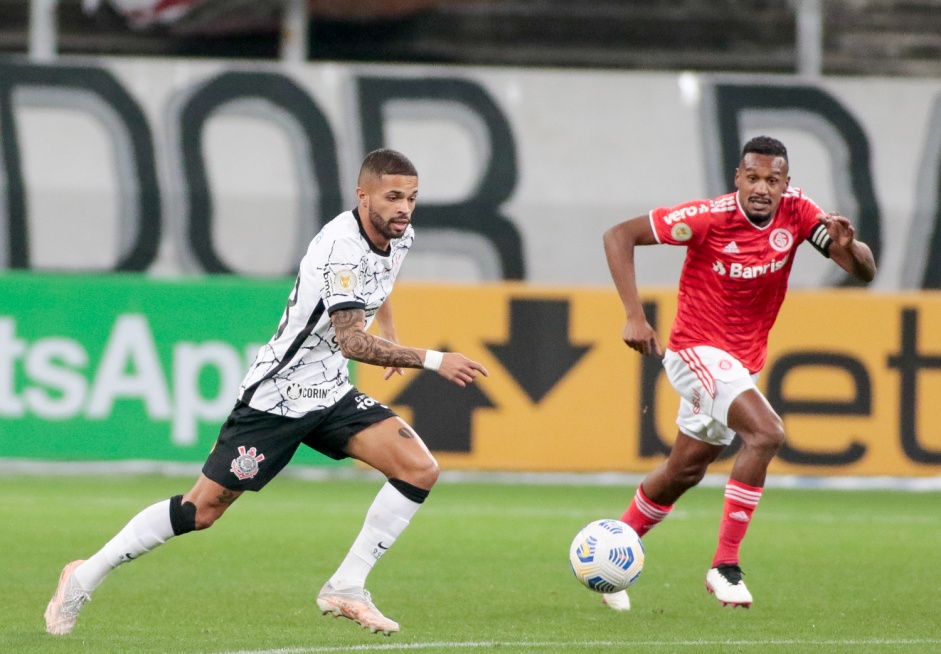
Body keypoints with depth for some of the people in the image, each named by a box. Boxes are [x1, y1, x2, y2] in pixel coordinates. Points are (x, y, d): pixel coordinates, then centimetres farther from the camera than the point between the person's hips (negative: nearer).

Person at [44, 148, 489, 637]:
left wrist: (389, 331, 21)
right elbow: (351, 341, -35)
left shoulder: (399, 236, 2)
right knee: (201, 511, -3)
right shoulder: (341, 247, -26)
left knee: (419, 470, -11)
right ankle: (85, 576, 14)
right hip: (276, 395, -8)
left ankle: (345, 590, -5)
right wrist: (430, 360, -37)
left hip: (329, 394, 8)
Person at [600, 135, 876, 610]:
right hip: (697, 350, -7)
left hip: (744, 361, 7)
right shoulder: (710, 217, -21)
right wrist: (634, 317, -24)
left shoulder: (796, 212, -9)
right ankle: (725, 566, -22)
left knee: (684, 472, 19)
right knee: (766, 432, -27)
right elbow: (619, 236, -17)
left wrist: (847, 247, -33)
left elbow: (864, 272, -9)